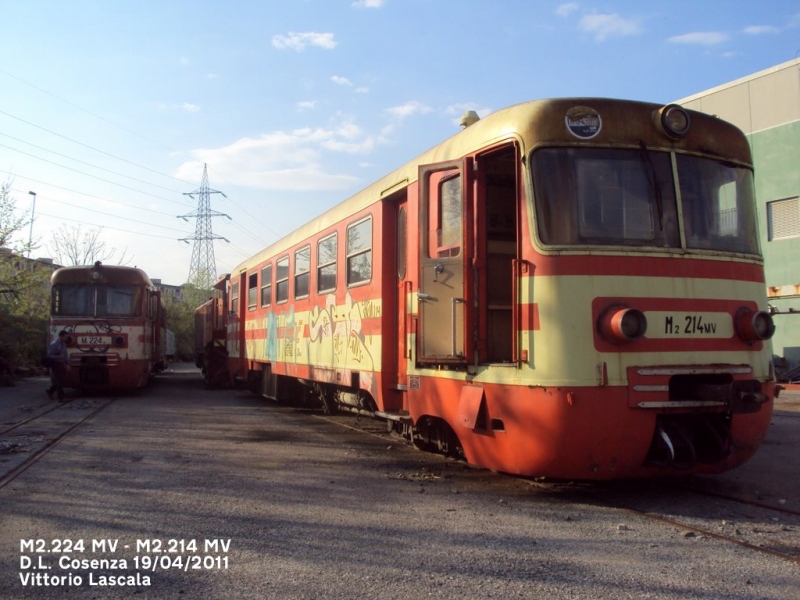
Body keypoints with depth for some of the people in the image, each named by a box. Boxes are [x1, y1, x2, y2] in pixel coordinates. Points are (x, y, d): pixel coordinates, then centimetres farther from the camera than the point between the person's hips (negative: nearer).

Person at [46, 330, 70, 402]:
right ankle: (61, 398, 2)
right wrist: (59, 357, -31)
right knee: (60, 381, -5)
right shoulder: (54, 344, -14)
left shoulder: (64, 344, 10)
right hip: (56, 364, -8)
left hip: (62, 365, 8)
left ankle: (50, 391, 31)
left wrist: (67, 364, 8)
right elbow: (49, 355, -16)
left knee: (61, 380, 12)